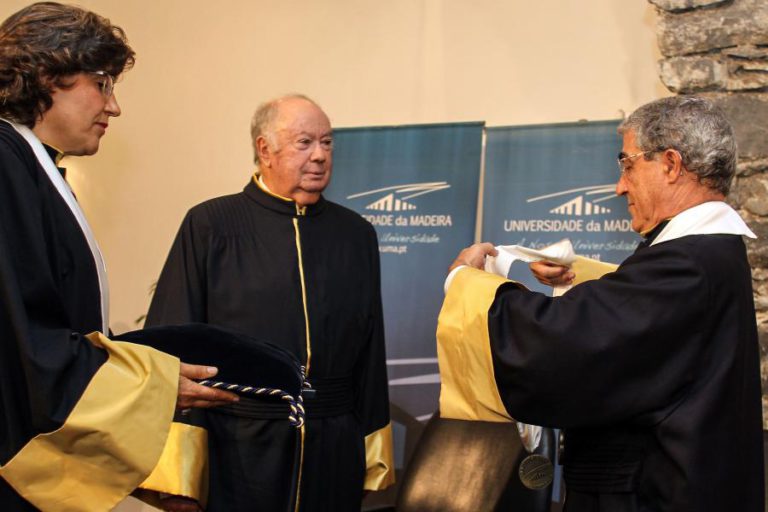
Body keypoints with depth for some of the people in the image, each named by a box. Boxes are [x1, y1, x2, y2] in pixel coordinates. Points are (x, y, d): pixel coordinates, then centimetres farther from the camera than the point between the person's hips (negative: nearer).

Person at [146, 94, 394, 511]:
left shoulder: (356, 235, 7)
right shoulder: (210, 226, -4)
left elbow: (371, 352, 9)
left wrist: (375, 452, 8)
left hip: (334, 451, 3)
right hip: (236, 445, -3)